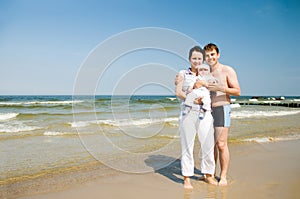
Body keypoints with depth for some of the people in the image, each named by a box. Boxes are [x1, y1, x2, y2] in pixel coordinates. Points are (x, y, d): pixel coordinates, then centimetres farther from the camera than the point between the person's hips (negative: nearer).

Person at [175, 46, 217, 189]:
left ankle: (208, 175, 22)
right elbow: (178, 92, -2)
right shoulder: (183, 74, 9)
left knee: (208, 144, 4)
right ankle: (187, 178, 12)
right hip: (187, 112, -2)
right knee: (187, 145, 1)